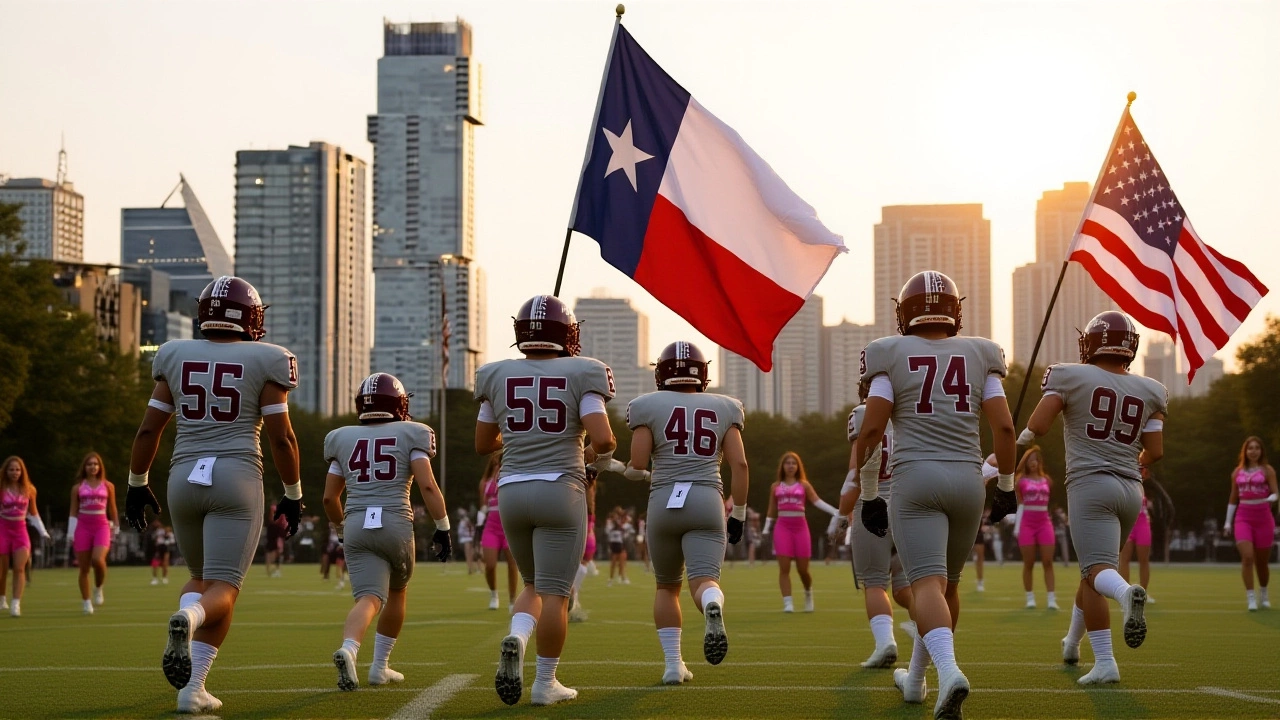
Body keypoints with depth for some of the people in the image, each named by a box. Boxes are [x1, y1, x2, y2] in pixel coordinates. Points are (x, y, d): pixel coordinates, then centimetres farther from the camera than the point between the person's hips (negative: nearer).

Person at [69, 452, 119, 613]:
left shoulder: (108, 486, 8)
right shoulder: (78, 487, 6)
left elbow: (113, 509, 14)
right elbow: (73, 512, 7)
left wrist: (116, 529, 13)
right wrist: (71, 534, 0)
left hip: (102, 527, -1)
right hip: (83, 527, 1)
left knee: (98, 559, -24)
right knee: (84, 568, 1)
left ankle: (98, 588, 2)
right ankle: (85, 602, 11)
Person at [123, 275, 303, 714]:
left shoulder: (176, 357, 8)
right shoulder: (263, 362, -1)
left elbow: (148, 430, 8)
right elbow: (281, 438, -3)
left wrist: (136, 484, 19)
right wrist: (293, 494, 8)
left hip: (184, 478, 3)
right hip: (237, 477, -3)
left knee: (201, 577, 25)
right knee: (222, 590, -4)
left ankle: (186, 621, -4)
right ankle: (192, 688, -28)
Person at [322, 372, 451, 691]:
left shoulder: (343, 439, 12)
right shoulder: (409, 436, 3)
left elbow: (329, 498, 14)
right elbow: (427, 486, -8)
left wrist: (341, 528, 31)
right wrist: (443, 527, -1)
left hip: (357, 525, 2)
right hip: (396, 523, -1)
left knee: (370, 599, -8)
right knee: (397, 593, 22)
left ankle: (348, 649, -38)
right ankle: (380, 667, 27)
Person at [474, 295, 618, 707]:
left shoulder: (497, 377, 5)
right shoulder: (581, 375, -5)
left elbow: (483, 445, 13)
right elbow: (602, 438, -14)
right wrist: (600, 452, 8)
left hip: (511, 491, 4)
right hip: (560, 491, -4)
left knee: (534, 584, 19)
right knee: (554, 592, 3)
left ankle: (516, 639, -9)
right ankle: (545, 683, 5)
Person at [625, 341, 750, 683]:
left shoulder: (649, 406, 6)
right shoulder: (723, 409, 12)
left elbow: (637, 465, -1)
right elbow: (739, 465, 5)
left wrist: (639, 474, 22)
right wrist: (738, 514, 13)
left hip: (663, 502, 0)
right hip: (707, 501, 0)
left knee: (667, 586, 19)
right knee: (704, 583, -10)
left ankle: (673, 664, 14)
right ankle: (714, 607, -46)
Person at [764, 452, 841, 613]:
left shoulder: (804, 485, 8)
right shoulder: (775, 487, 11)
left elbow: (817, 501, -2)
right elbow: (771, 511, 17)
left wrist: (834, 511, -15)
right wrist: (766, 529, 12)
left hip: (800, 527, -1)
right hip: (783, 527, 1)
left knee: (802, 569, 1)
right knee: (784, 568, -9)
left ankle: (808, 593, 31)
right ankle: (787, 603, -9)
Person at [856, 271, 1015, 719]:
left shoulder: (892, 356, 0)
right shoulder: (980, 356, 8)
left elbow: (871, 431, -5)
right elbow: (1004, 427, 2)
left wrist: (869, 495, 3)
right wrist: (1006, 486, 13)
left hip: (916, 479, -3)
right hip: (967, 480, 3)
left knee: (927, 583, -11)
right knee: (947, 582, 18)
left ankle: (949, 670, -35)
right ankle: (915, 679, 31)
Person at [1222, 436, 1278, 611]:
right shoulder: (1237, 472, 8)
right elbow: (1233, 499, 15)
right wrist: (1228, 521, 13)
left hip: (1263, 518, -1)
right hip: (1243, 518, 1)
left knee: (1262, 561, 9)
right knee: (1247, 557, -14)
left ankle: (1263, 594, 32)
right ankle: (1251, 598, -11)